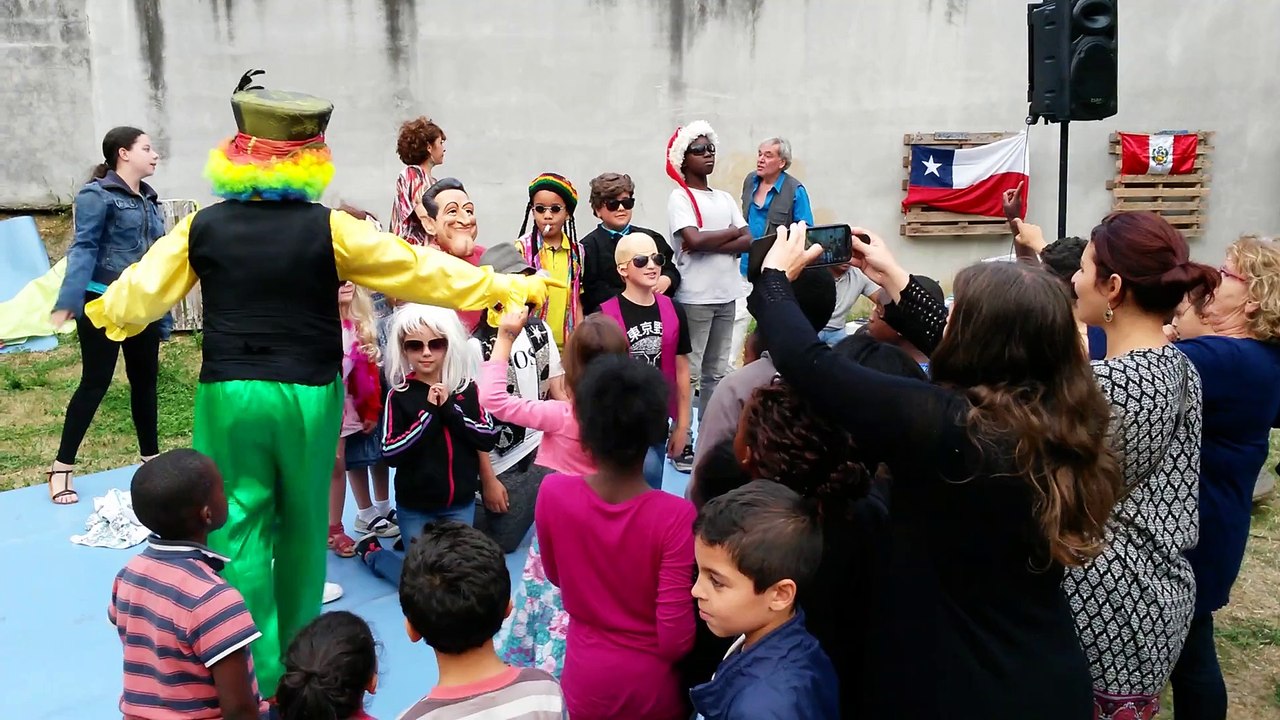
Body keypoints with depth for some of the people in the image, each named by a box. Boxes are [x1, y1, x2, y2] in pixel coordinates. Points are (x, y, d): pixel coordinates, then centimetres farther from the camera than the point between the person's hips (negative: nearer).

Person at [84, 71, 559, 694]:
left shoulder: (202, 228, -1)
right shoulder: (329, 229, -8)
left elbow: (138, 292, 6)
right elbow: (419, 270, -8)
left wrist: (105, 309, 31)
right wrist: (510, 287, 0)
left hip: (228, 393, 1)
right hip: (307, 395, 0)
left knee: (238, 526, 7)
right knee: (303, 524, 15)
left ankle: (259, 672, 7)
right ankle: (298, 656, 30)